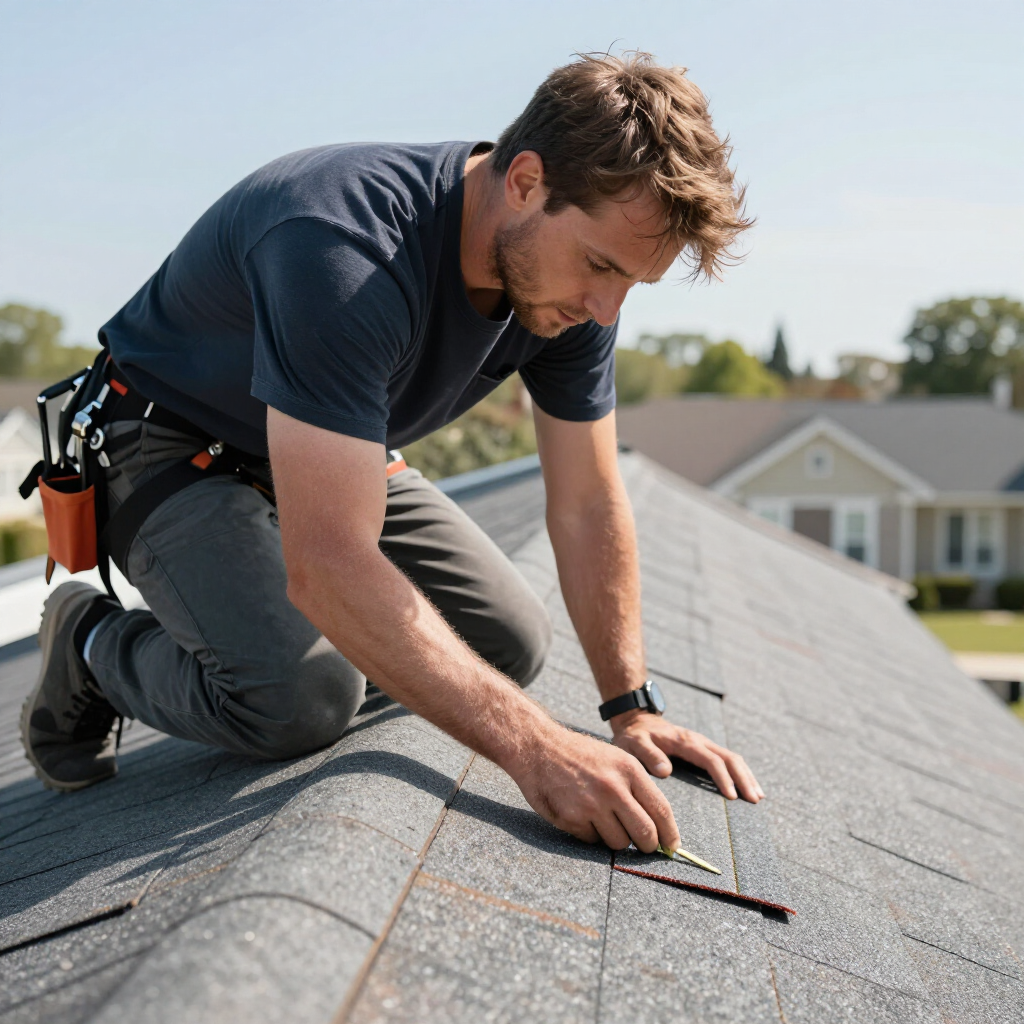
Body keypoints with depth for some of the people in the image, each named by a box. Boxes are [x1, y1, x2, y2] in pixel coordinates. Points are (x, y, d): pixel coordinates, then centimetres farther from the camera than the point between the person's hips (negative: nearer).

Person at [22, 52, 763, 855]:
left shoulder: (574, 282, -16)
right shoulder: (344, 245, -40)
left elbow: (589, 504, -7)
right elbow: (328, 565, -46)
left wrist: (633, 711, -11)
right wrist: (532, 746, -48)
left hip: (339, 458, 7)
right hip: (174, 449, -6)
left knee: (512, 645, 0)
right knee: (302, 698, -28)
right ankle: (95, 642, 1)